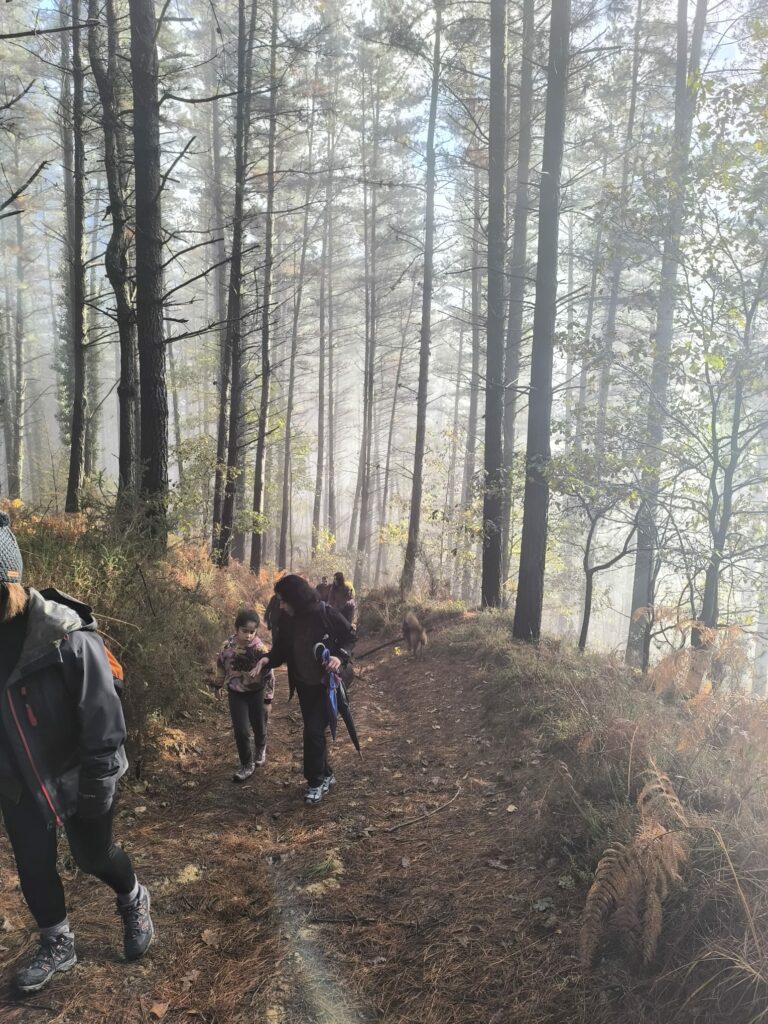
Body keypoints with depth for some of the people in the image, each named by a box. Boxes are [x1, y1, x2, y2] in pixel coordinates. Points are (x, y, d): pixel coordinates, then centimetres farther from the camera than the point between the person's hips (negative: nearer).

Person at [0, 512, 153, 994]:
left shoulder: (67, 635, -27)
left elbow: (102, 715, -22)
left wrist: (98, 783, -17)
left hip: (76, 777, -5)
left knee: (94, 856, 13)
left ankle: (134, 900, 45)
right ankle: (57, 944, 41)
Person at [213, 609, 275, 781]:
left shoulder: (260, 649, -24)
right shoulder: (227, 646, -17)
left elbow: (269, 675, -15)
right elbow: (221, 666, 3)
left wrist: (268, 699, -11)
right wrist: (219, 685, 14)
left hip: (256, 692, -1)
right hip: (236, 693, 1)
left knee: (259, 727, 16)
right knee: (241, 731, -4)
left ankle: (261, 749, 48)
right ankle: (247, 764, 17)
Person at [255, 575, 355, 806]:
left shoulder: (326, 614, -22)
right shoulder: (287, 620, -7)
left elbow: (350, 636, -11)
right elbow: (282, 649, 2)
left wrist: (339, 656, -28)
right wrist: (267, 659, -18)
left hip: (327, 683, -6)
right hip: (304, 685, 6)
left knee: (313, 730, -9)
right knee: (313, 731, 15)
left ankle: (317, 781, 9)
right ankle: (326, 775, 33)